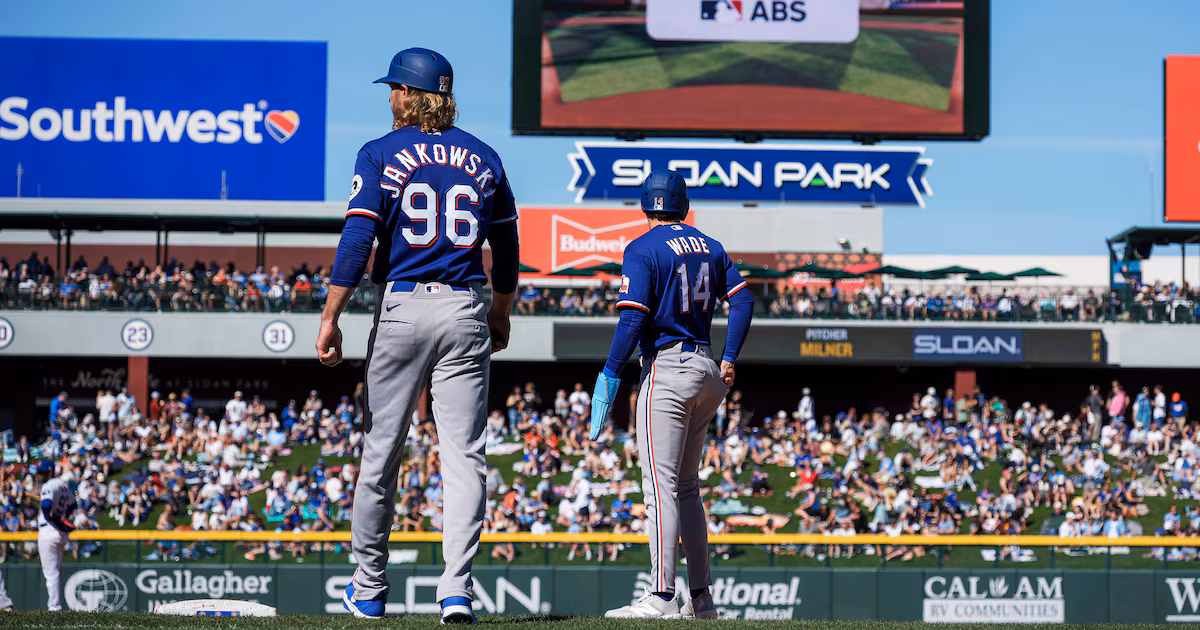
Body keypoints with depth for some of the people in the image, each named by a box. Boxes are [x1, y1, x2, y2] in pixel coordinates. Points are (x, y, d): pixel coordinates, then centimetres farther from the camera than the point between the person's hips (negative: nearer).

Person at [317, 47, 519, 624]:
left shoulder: (382, 154, -2)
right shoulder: (482, 157, 10)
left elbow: (357, 240, -11)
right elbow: (506, 248, 15)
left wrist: (330, 319, -10)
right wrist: (501, 315, 28)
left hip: (402, 308, -2)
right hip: (466, 310, 2)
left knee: (380, 453, 8)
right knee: (464, 456, -1)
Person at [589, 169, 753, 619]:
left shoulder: (642, 250, -7)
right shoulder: (710, 247, 14)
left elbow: (633, 317, -16)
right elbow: (742, 299, 9)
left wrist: (609, 376, -15)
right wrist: (729, 359, 9)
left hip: (666, 371, -7)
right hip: (706, 372, 7)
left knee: (661, 488, -10)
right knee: (686, 487, 14)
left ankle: (662, 597, -16)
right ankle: (700, 598, 13)